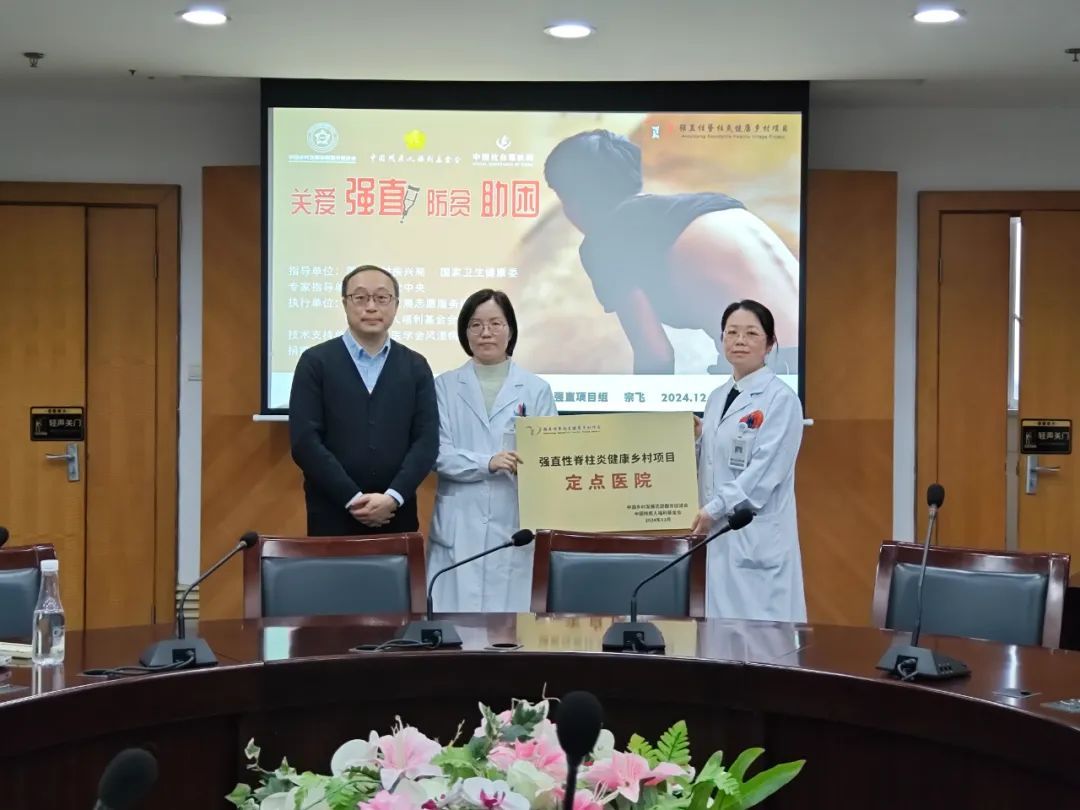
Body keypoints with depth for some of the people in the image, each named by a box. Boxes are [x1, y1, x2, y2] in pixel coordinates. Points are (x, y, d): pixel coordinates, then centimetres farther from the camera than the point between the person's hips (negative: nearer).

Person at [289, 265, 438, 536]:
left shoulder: (416, 366, 8)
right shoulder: (315, 362, 1)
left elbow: (426, 440, 1)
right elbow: (304, 440, -7)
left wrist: (393, 497, -12)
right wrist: (353, 499, -13)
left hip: (396, 515, 2)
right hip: (333, 514, -2)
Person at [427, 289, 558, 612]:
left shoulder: (537, 389, 7)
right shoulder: (445, 386, 6)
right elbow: (438, 453, -2)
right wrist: (487, 463, -18)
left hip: (516, 525, 0)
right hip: (458, 528, 0)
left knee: (510, 608, 0)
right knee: (456, 608, -1)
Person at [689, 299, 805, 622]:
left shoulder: (781, 399, -8)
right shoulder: (717, 397, 15)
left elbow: (765, 470, -16)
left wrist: (714, 510, -19)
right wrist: (696, 438, 1)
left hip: (757, 537, -7)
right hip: (716, 534, 7)